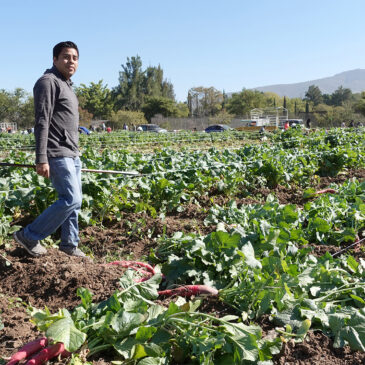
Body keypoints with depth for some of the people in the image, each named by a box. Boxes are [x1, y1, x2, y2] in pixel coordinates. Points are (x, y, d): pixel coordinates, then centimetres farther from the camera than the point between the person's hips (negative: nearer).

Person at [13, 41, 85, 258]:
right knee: (71, 199, -12)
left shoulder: (67, 85, 20)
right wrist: (41, 159, -22)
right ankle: (29, 236, 1)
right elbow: (42, 122, -17)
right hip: (58, 155, -9)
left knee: (75, 201, 10)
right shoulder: (48, 82, -9)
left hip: (72, 155, 9)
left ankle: (70, 244, 22)